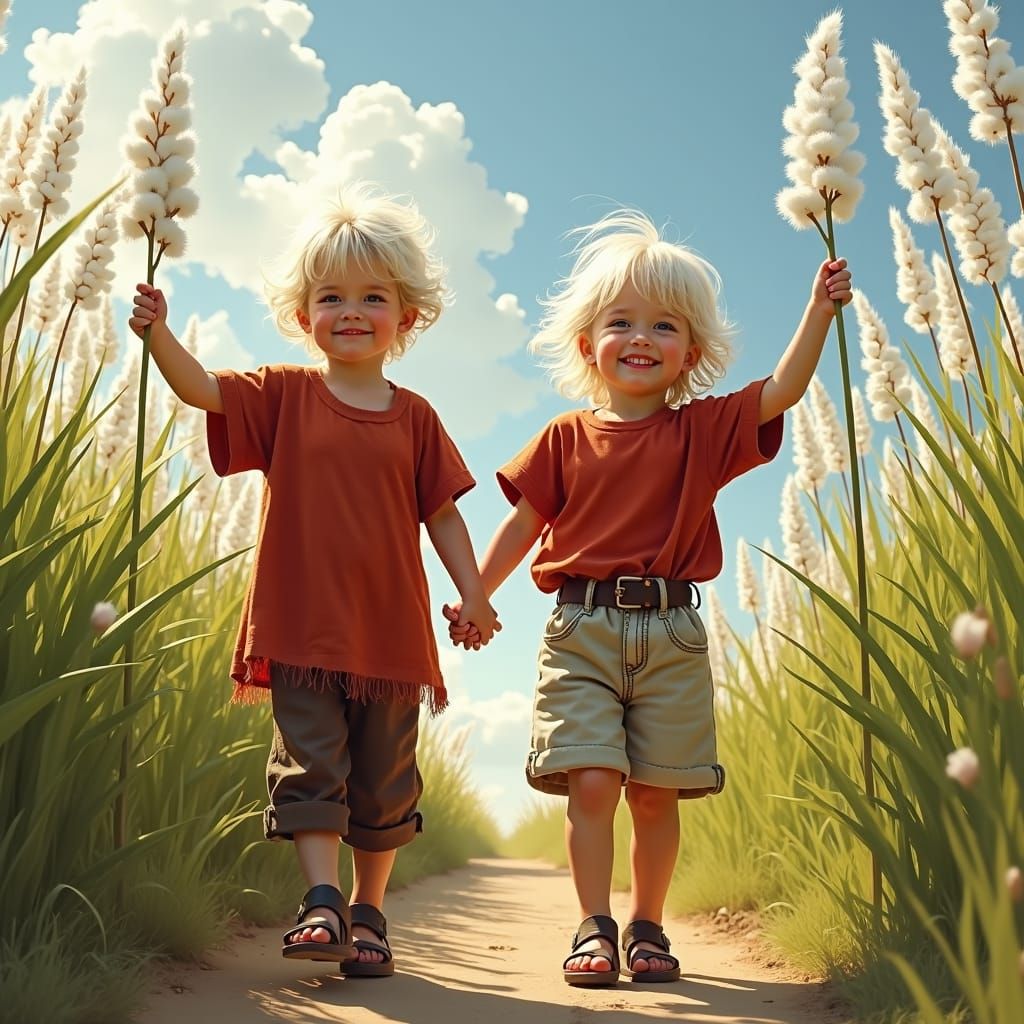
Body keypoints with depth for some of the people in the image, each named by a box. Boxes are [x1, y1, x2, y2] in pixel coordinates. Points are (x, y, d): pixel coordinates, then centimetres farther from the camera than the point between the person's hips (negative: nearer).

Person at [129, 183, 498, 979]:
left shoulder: (414, 417, 7)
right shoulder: (283, 396, 5)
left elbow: (441, 512, 7)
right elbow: (200, 388, -9)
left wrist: (472, 590, -1)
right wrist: (158, 332, -27)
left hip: (390, 628, 2)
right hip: (303, 622, -1)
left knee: (384, 779, 9)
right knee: (310, 764, -4)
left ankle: (369, 912, 23)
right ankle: (322, 904, 1)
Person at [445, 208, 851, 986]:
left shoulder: (703, 431, 8)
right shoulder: (565, 437, 8)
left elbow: (783, 391, -2)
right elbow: (524, 523, 12)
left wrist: (820, 310, -9)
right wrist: (474, 595, 12)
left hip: (672, 635, 1)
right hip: (582, 630, 0)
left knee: (656, 792, 5)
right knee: (592, 782, -9)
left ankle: (647, 926, 22)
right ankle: (594, 927, 3)